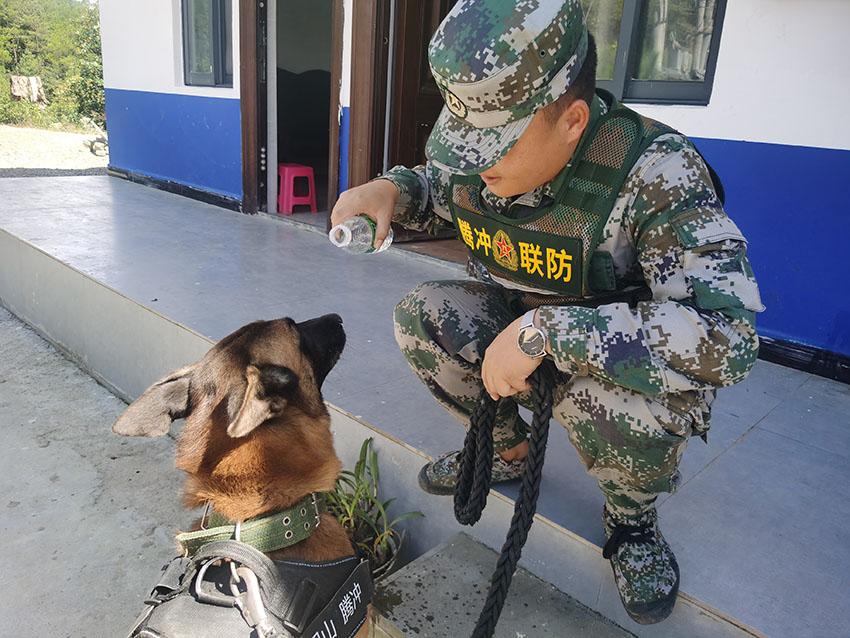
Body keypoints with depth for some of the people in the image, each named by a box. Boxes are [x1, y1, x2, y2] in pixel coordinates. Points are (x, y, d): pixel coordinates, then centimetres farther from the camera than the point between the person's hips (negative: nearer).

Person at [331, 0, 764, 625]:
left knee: (612, 401, -38)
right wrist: (393, 188, -15)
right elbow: (441, 191, 10)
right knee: (423, 314, -16)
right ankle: (507, 450, 9)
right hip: (524, 324, 5)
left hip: (627, 356, -4)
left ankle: (632, 515, 0)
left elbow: (727, 337, -41)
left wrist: (545, 331, -41)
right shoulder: (486, 153, -13)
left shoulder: (656, 173, -32)